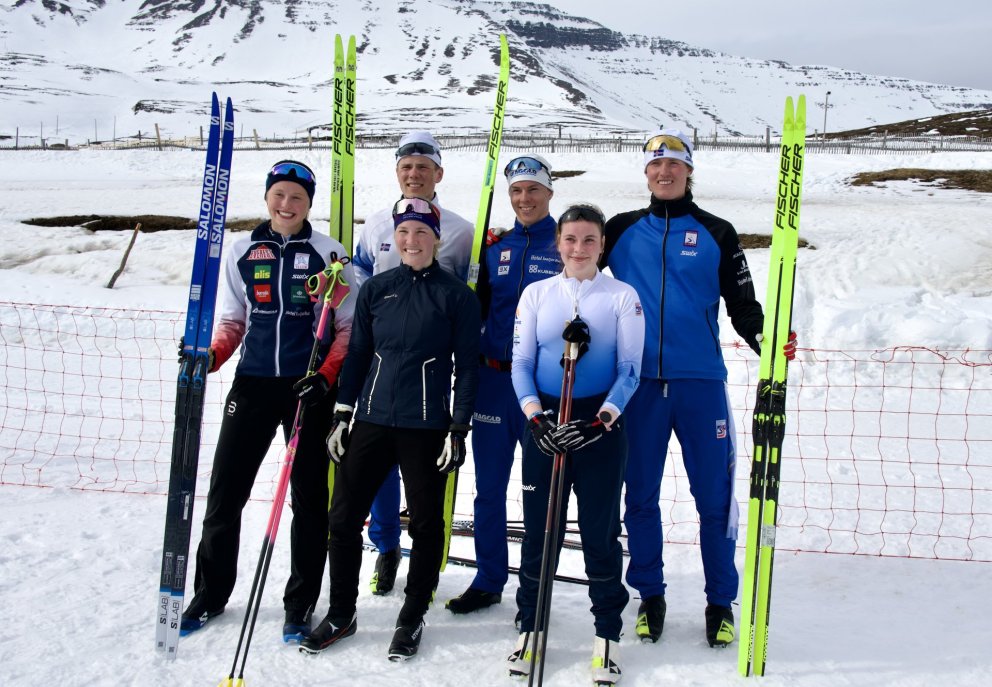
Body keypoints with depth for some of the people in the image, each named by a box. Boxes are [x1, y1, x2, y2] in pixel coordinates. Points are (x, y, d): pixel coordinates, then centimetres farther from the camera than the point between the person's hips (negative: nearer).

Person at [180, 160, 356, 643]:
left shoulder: (328, 254, -1)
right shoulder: (242, 252, 7)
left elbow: (348, 327, 0)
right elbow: (232, 320, 13)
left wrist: (327, 376, -13)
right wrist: (210, 355, -6)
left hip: (308, 389, -2)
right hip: (252, 384, 3)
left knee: (308, 497, 6)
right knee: (225, 491, 5)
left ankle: (301, 602, 19)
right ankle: (211, 592, 24)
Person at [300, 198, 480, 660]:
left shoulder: (457, 295, -2)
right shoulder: (375, 289, 7)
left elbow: (467, 366, -2)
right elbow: (357, 354, 11)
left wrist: (459, 430, -6)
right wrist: (341, 417, 6)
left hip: (426, 427, -3)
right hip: (371, 421, 3)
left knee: (425, 523, 7)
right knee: (343, 517, 5)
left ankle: (412, 619, 24)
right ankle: (341, 614, 23)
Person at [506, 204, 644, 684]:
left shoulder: (623, 297, 2)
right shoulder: (536, 293, 7)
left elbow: (629, 369, -2)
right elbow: (521, 363, 3)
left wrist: (600, 420, -15)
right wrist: (535, 416, -12)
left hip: (601, 424, -1)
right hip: (544, 424, 2)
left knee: (600, 530, 4)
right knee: (539, 527, 6)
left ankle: (607, 635, 18)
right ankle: (529, 627, 21)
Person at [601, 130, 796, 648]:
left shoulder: (716, 234, 8)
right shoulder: (623, 230, 10)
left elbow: (742, 304, 7)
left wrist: (767, 341, -11)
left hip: (700, 381, -1)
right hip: (639, 382, 1)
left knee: (714, 496, 2)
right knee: (640, 494, 8)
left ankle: (720, 602, 18)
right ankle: (650, 596, 23)